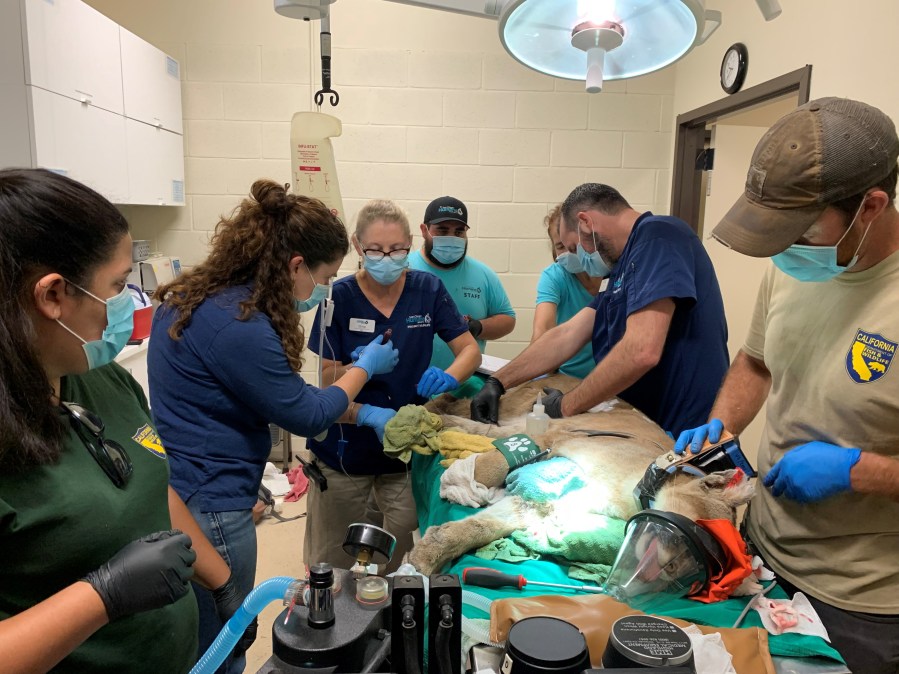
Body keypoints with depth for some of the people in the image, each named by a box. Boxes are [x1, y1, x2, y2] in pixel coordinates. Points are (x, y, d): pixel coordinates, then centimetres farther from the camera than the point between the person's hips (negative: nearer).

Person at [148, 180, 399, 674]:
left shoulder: (202, 296, 3)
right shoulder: (238, 326, -28)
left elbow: (283, 392, 11)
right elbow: (305, 416, -15)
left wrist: (361, 415, 10)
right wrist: (365, 368, 0)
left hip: (175, 493, 9)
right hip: (207, 509, -9)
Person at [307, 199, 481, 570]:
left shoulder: (427, 289, -5)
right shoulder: (340, 297, -9)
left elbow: (471, 350, -2)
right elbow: (327, 378, -6)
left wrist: (449, 377, -24)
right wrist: (360, 368, -27)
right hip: (346, 447, -1)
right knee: (335, 562, 14)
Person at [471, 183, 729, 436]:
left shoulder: (657, 237, -15)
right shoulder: (625, 267, 15)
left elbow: (641, 353, -26)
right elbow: (566, 336, 12)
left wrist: (565, 407, -13)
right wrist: (497, 383, 5)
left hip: (684, 439, -8)